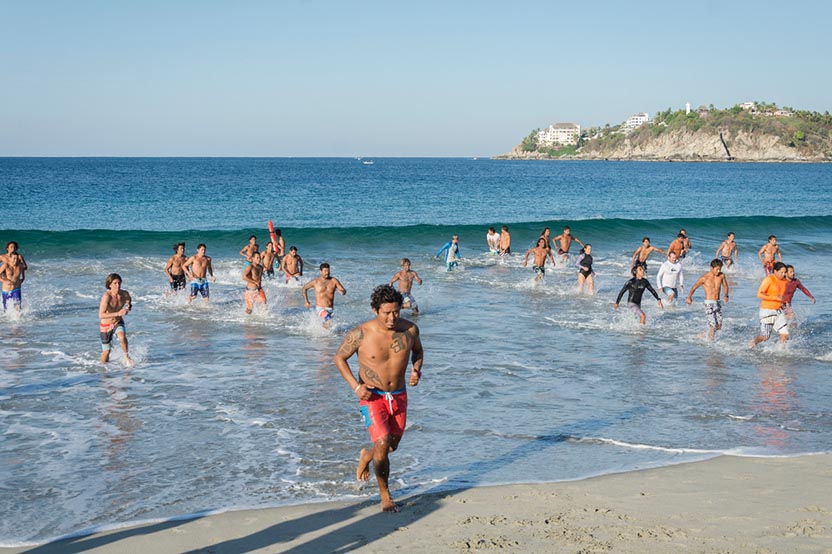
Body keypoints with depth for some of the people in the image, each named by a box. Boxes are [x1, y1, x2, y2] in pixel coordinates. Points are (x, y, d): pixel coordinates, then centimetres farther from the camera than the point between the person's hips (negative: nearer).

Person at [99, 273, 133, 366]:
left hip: (118, 322, 2)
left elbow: (129, 303, 10)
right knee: (106, 352, 7)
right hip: (106, 325, -2)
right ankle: (104, 365, 43)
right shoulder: (107, 296, -29)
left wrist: (128, 308, -15)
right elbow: (101, 315, -37)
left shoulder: (125, 294, -14)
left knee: (122, 337, -32)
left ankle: (126, 356, -6)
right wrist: (117, 314, -45)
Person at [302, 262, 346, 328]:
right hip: (320, 308, -4)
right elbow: (304, 289, 12)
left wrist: (342, 292, -24)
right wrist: (306, 301, 6)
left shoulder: (334, 281, 0)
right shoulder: (316, 281, -3)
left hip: (330, 309, 4)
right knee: (328, 320, -32)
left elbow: (344, 291, 0)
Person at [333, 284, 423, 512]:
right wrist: (355, 386, -15)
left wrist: (417, 370, -7)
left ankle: (366, 455, 51)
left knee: (392, 446, 16)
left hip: (399, 396, 4)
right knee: (383, 444, -18)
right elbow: (339, 358, -4)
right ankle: (385, 494, 2)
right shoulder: (360, 334, -18)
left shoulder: (410, 329, -8)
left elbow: (417, 350, 14)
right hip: (372, 396, -4)